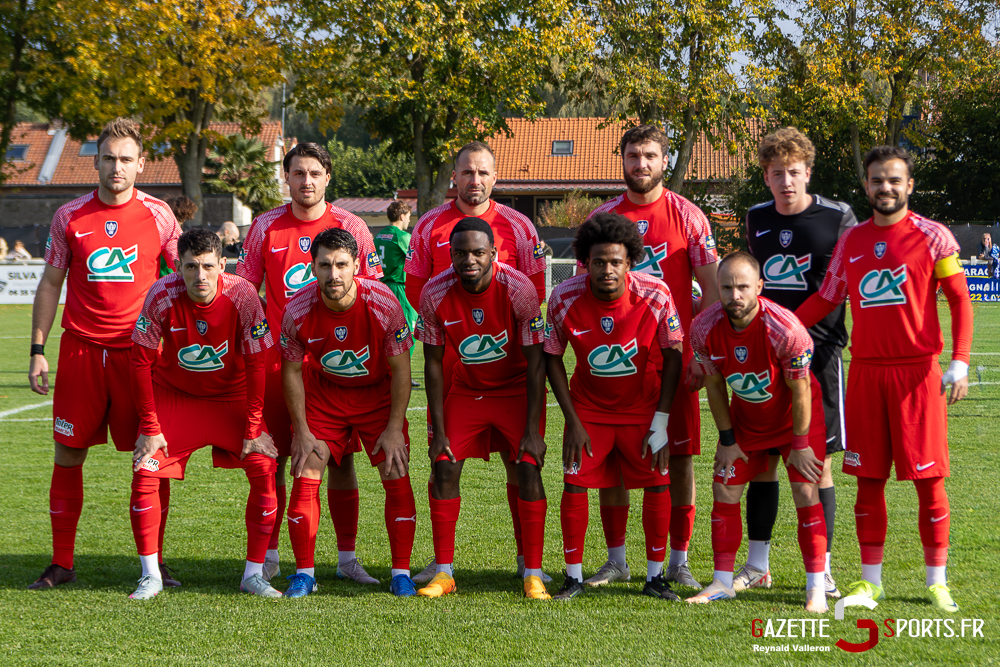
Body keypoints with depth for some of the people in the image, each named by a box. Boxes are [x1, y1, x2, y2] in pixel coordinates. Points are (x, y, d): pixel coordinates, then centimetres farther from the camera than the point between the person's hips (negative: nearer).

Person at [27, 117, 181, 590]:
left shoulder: (158, 215, 2)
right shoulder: (70, 217, 4)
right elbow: (50, 284, 10)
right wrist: (37, 350, 3)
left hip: (141, 350, -1)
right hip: (81, 350, 1)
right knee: (68, 454, 2)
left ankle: (153, 563, 8)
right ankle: (62, 563, 12)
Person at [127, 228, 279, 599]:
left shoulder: (242, 296, -24)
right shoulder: (162, 296, -24)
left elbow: (256, 364, -14)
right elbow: (141, 362, -13)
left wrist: (253, 428, -14)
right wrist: (150, 427, -13)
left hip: (233, 395, 0)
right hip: (175, 394, 0)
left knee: (265, 469, -15)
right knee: (145, 471, -14)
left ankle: (254, 574, -3)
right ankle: (150, 576, -1)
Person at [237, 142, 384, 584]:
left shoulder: (351, 228, 1)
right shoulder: (265, 227, 3)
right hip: (278, 358, 1)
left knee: (341, 457, 1)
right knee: (271, 456, 1)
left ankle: (347, 556, 10)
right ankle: (268, 555, 10)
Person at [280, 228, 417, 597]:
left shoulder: (383, 304, -26)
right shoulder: (298, 310, -22)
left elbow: (400, 369, -14)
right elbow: (292, 371, -7)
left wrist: (394, 428, -14)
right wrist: (302, 431, -8)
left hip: (378, 393, -1)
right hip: (323, 392, 1)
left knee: (396, 477, -9)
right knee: (306, 475, -8)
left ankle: (401, 573, 2)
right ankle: (304, 573, 4)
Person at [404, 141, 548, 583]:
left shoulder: (518, 226, 6)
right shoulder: (429, 226, 8)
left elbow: (536, 289, 6)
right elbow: (415, 288, 9)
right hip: (448, 357, 0)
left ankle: (527, 556, 9)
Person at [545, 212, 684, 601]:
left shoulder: (656, 296, -21)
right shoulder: (565, 299, -20)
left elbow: (673, 356, -8)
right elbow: (552, 358, -6)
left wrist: (661, 421, -11)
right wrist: (573, 421, -9)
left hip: (643, 405, 0)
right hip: (589, 405, 0)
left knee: (658, 483, -4)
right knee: (575, 484, -7)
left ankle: (655, 576, 10)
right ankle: (574, 577, 7)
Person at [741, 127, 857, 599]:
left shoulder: (838, 219, -3)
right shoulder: (756, 220, 10)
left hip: (818, 352, -4)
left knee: (817, 462, -1)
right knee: (761, 458, 5)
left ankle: (821, 567, 7)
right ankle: (757, 565, 14)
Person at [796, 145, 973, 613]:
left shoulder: (932, 237, -1)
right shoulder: (851, 241, 10)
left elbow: (960, 299, -1)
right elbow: (825, 300, 16)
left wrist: (959, 363, -10)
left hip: (918, 372, -3)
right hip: (865, 370, 3)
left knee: (928, 478, -1)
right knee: (868, 478, 5)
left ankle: (937, 581, 9)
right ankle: (870, 579, 14)